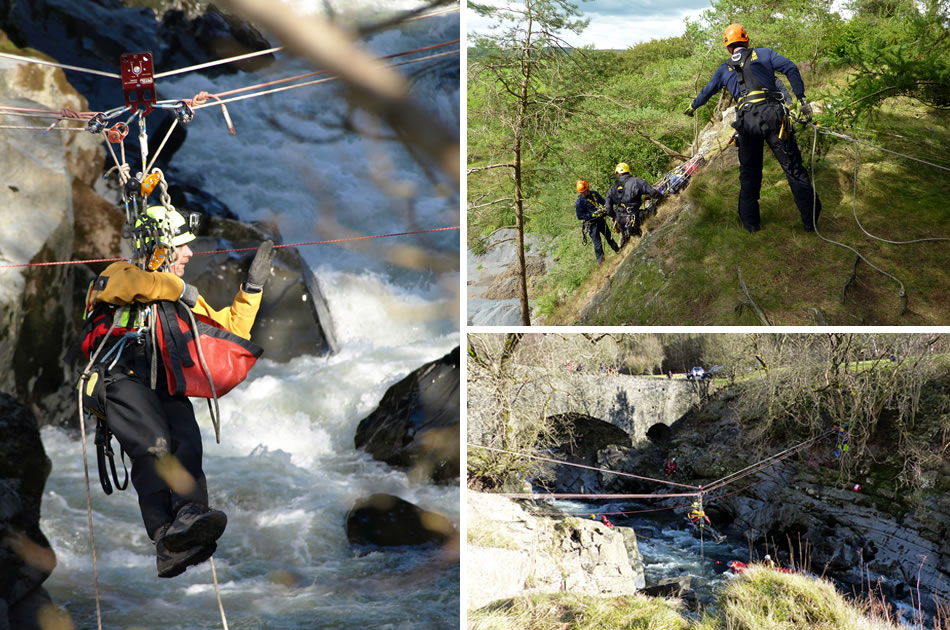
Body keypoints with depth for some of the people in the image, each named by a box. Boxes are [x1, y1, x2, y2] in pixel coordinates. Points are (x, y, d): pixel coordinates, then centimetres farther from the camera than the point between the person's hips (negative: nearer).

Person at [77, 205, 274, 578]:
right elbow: (115, 286, -11)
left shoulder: (184, 299, 35)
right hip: (122, 380, -5)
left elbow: (231, 330, 39)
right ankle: (166, 541, -49)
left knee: (187, 444, -28)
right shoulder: (121, 273, 17)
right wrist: (176, 288, -1)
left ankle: (189, 514, -52)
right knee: (154, 447, -32)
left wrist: (252, 287, 30)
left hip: (167, 390, 5)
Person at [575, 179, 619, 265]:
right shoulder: (579, 202, -17)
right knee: (597, 242, -4)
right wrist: (593, 214, -21)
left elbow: (603, 202, 14)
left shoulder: (594, 193, 0)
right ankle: (600, 259, 11)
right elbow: (580, 216, -16)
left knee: (609, 236, 23)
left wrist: (603, 209, -9)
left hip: (601, 220, 6)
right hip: (592, 224, -6)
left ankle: (616, 249, 45)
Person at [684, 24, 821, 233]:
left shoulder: (725, 69, 22)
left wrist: (693, 107, 57)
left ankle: (750, 221, 20)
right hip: (772, 114, -2)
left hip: (746, 120, 2)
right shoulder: (763, 53, 16)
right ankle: (811, 220, 2)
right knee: (793, 167, 2)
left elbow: (707, 91, 38)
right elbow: (790, 68, 1)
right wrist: (801, 99, 0)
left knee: (749, 173, 17)